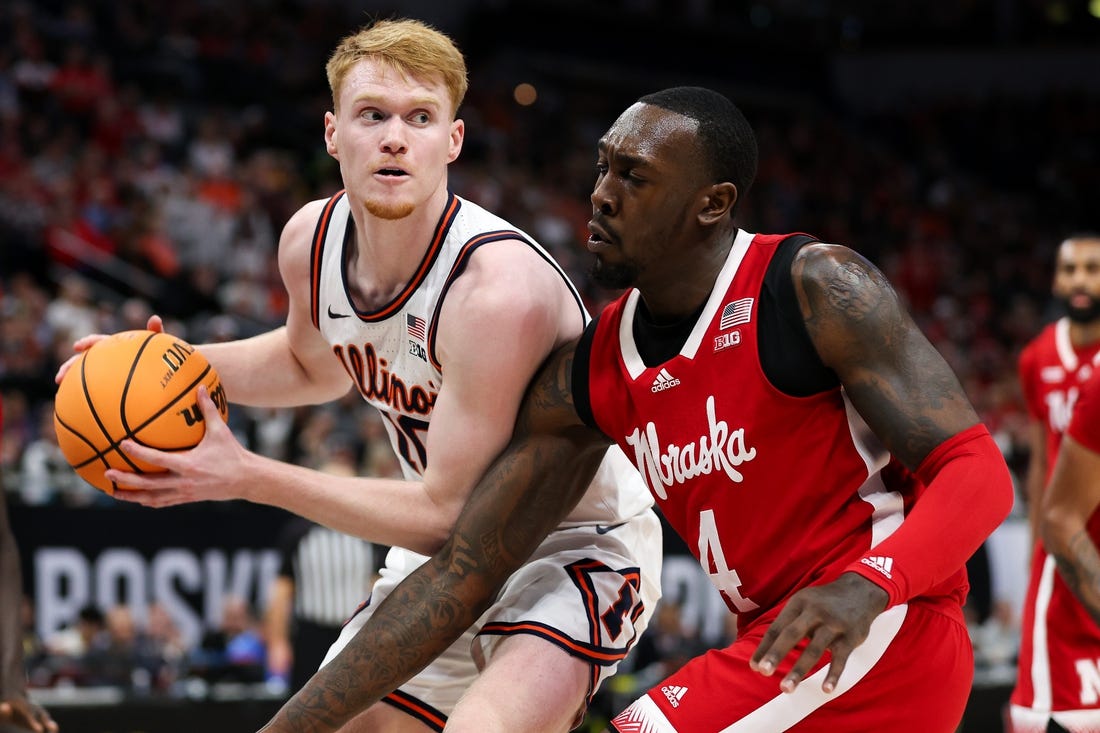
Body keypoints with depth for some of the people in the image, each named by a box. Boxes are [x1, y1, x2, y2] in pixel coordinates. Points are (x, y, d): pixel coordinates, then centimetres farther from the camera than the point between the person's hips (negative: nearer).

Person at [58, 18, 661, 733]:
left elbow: (447, 514, -29)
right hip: (454, 540, 7)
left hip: (579, 548, -7)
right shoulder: (311, 242, -9)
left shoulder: (500, 289, -32)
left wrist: (248, 476, -27)